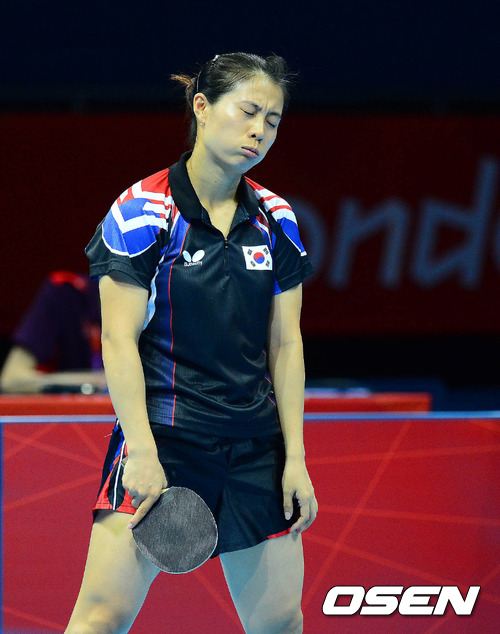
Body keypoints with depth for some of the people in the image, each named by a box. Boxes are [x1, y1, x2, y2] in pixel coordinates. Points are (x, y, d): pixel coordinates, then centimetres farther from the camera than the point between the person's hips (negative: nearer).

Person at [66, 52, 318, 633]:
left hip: (255, 449, 5)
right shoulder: (143, 210, -7)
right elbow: (119, 338, -10)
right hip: (159, 437, -5)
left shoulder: (276, 220, 7)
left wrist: (295, 459, 4)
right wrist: (142, 451, -17)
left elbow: (286, 344, 10)